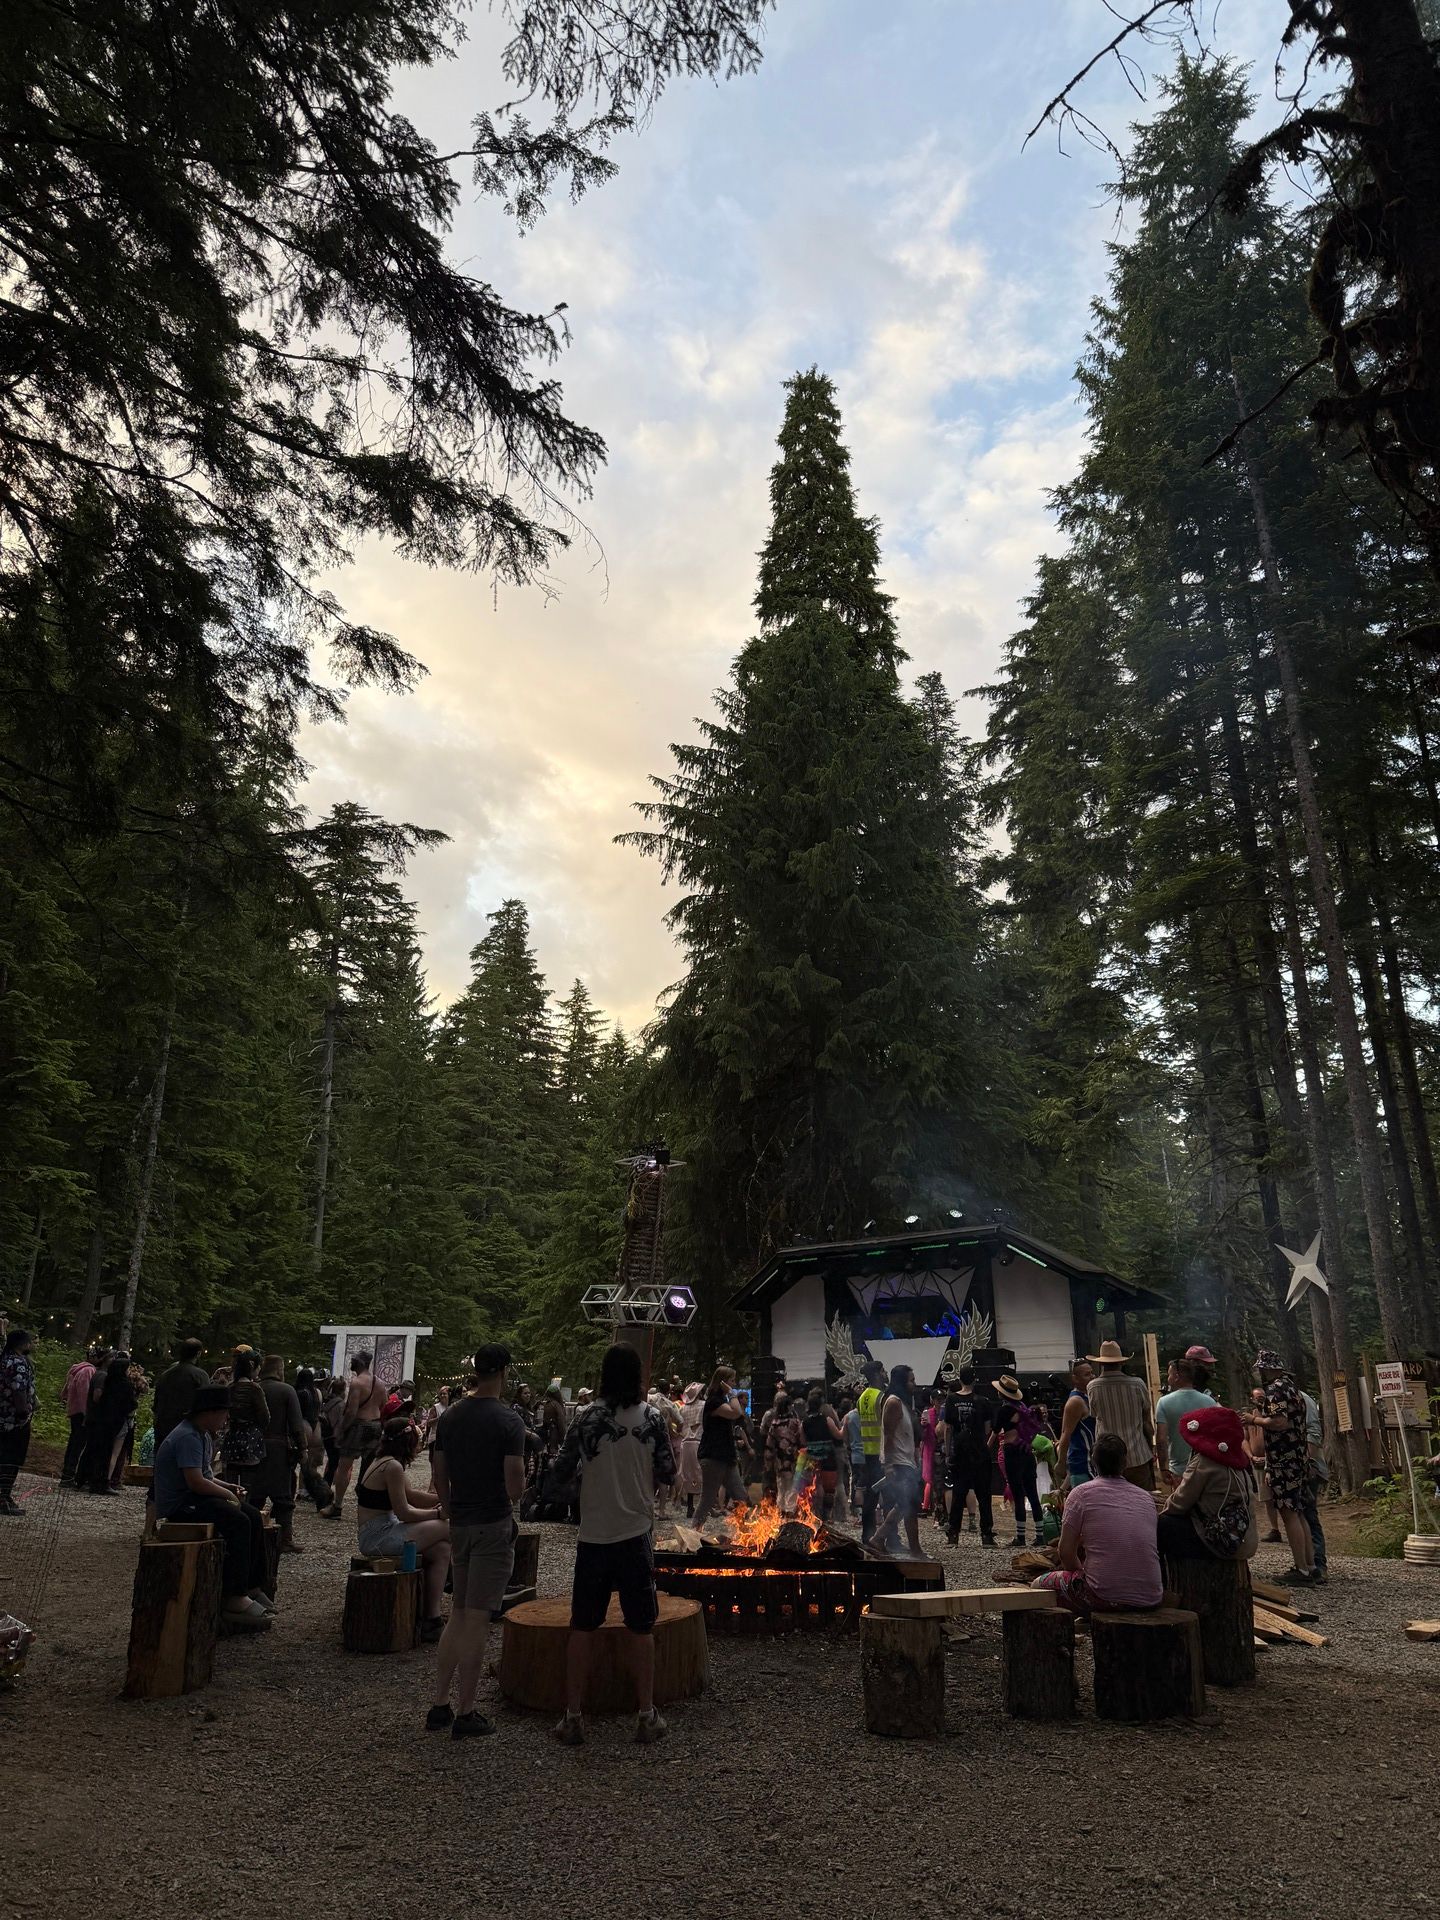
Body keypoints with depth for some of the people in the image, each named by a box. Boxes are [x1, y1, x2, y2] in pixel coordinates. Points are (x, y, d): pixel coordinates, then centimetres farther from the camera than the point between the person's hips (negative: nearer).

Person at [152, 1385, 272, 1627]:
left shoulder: (202, 1436, 14)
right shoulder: (188, 1438, -21)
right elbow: (196, 1482, -27)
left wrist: (227, 1487, 6)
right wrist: (227, 1494, -14)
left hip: (194, 1499, 11)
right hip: (178, 1507, -11)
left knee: (253, 1517, 0)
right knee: (239, 1522, -26)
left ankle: (251, 1586, 5)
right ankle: (234, 1598, -20)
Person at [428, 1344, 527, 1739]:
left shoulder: (449, 1417, 3)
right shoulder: (508, 1420, -15)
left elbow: (439, 1476, 9)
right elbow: (515, 1483, -17)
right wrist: (514, 1498, 5)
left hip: (459, 1524, 6)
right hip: (493, 1524, -6)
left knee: (457, 1615, 17)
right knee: (477, 1619, 1)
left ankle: (439, 1706, 20)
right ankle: (465, 1714, 10)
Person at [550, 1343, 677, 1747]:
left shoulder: (586, 1419, -7)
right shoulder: (652, 1419, -6)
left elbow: (563, 1471, 0)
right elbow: (668, 1474, -1)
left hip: (594, 1536, 0)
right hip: (636, 1535, 0)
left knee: (582, 1627, 11)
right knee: (640, 1627, 11)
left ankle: (573, 1717, 15)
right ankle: (646, 1716, 16)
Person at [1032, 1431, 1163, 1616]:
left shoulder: (1081, 1494, -2)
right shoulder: (1147, 1498, 11)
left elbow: (1066, 1552, 0)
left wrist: (1081, 1573, 20)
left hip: (1106, 1597, -5)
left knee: (1038, 1585, 12)